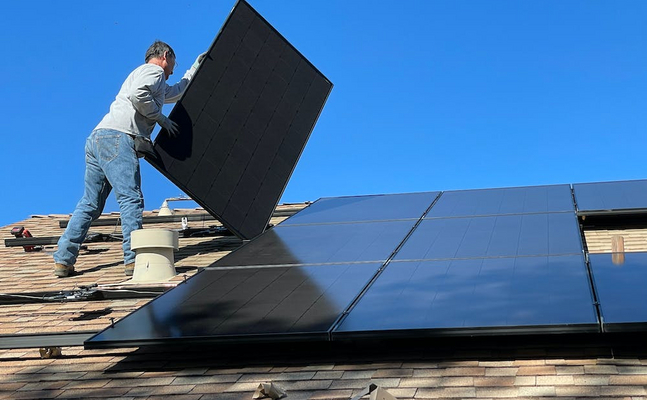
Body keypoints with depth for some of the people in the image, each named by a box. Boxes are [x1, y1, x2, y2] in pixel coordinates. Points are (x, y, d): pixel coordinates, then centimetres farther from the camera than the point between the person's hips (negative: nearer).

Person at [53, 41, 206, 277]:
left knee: (90, 204, 7)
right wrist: (160, 118, -4)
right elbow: (138, 94, -15)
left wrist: (195, 69, 57)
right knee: (131, 198, -14)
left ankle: (63, 260, 4)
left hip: (97, 138, 10)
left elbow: (178, 92, 53)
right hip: (117, 137, -10)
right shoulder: (153, 71, 6)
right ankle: (134, 258, -21)